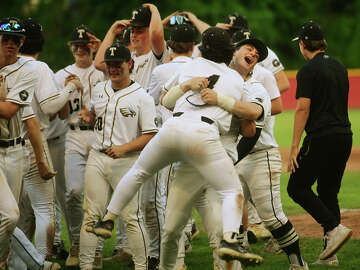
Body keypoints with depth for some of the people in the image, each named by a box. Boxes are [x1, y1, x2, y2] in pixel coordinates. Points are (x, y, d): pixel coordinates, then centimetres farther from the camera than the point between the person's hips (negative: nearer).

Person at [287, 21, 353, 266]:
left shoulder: (309, 70, -8)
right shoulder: (340, 68, 16)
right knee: (329, 191, 12)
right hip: (345, 136, 8)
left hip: (321, 138, -8)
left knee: (298, 187, 1)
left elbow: (303, 108, -15)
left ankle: (335, 228, -14)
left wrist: (294, 147, -15)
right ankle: (330, 254, 7)